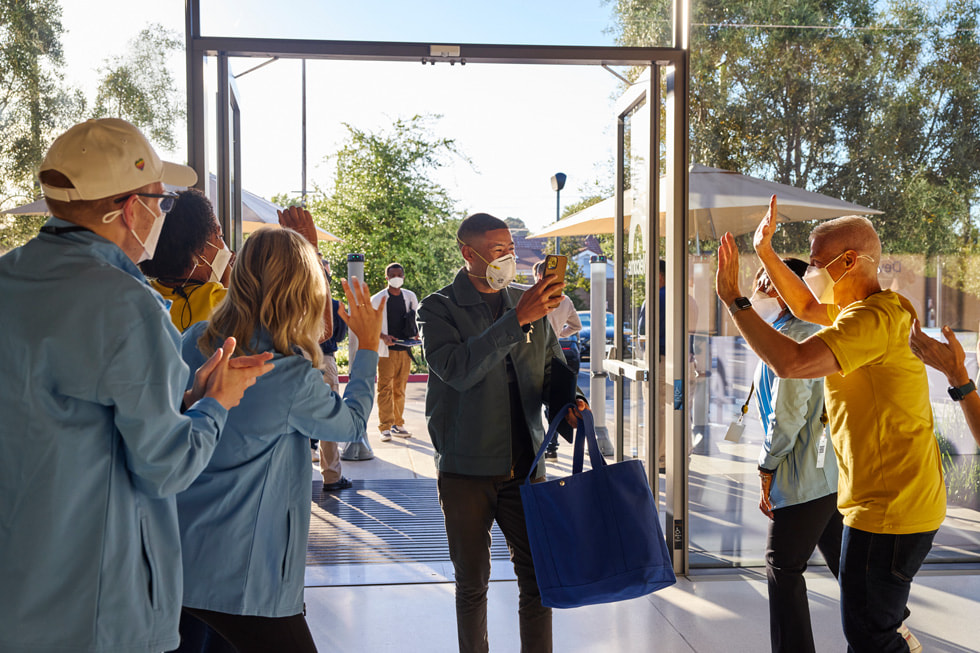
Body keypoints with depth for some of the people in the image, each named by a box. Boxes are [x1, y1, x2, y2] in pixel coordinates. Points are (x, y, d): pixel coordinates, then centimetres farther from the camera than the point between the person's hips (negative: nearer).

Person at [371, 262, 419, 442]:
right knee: (385, 388, -7)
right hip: (386, 350, -3)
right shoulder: (377, 299, 0)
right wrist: (383, 337, -14)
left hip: (405, 349, 4)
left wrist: (415, 334, 3)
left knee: (400, 389, 9)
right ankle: (385, 427, -4)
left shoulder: (410, 296, 11)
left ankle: (398, 424, 17)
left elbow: (417, 318, 21)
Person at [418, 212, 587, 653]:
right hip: (466, 471, -3)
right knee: (472, 584, 12)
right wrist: (517, 319, -29)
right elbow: (457, 370, -23)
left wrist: (568, 400, -7)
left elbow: (554, 369, 15)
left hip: (525, 465, 3)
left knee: (538, 578, 5)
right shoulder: (439, 309, -5)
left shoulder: (532, 305, 8)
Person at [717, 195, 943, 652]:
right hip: (904, 503, 10)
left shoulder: (874, 317, -23)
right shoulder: (867, 308, 10)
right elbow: (806, 307, 25)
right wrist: (766, 251, 15)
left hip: (889, 510, -10)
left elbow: (790, 362, -34)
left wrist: (733, 299, -26)